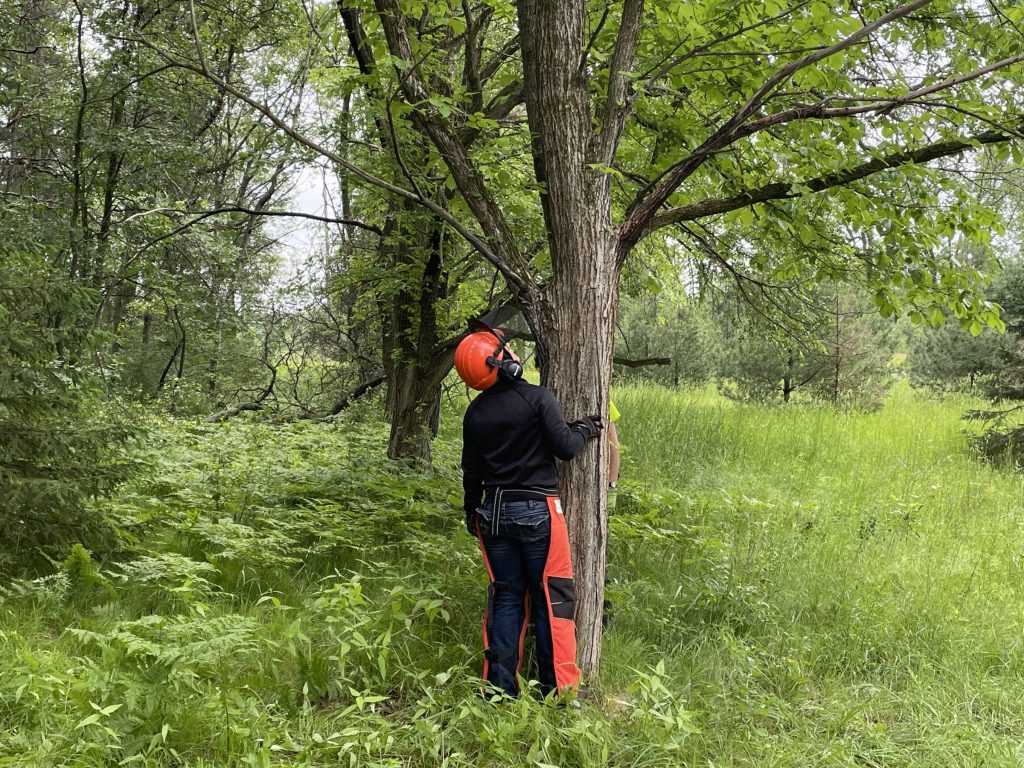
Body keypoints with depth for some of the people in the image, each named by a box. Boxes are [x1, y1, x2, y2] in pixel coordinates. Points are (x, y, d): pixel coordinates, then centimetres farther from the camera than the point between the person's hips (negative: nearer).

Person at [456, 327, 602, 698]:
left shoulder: (475, 412, 4)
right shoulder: (536, 397, -12)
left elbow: (471, 470, 10)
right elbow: (564, 447, -11)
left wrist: (471, 512, 24)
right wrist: (585, 430, 9)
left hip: (494, 513, 5)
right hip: (537, 512, -5)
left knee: (506, 597, 11)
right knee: (550, 597, 3)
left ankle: (500, 685, 12)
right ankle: (556, 686, 5)